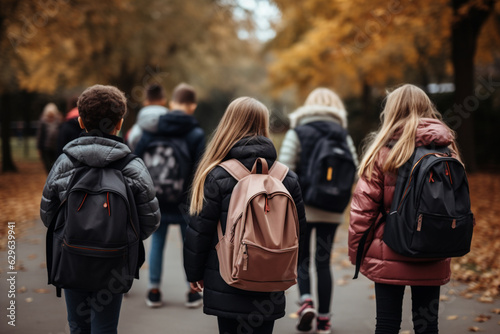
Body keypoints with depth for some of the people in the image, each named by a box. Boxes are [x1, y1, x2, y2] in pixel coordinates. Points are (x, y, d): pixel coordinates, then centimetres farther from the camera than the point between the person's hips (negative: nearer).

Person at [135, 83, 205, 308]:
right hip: (184, 201, -2)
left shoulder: (152, 128, -1)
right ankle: (193, 293, 17)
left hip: (156, 199, 2)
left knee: (157, 242, 13)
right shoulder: (196, 133, -9)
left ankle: (154, 292, 16)